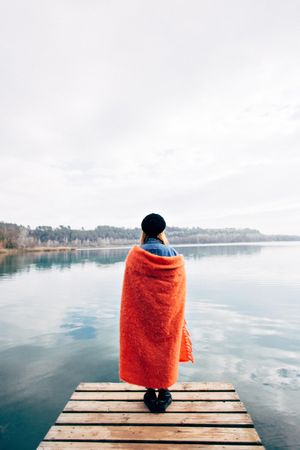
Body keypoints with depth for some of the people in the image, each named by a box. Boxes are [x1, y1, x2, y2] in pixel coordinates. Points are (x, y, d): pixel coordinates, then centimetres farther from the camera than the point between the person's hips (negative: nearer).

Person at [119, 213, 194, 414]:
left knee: (144, 347, 16)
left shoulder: (134, 256, -13)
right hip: (169, 312, 2)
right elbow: (180, 289, -3)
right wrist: (175, 312, 10)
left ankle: (150, 393, 27)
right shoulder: (175, 256, -8)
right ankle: (164, 393, 30)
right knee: (166, 347, 17)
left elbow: (129, 291, -10)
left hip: (141, 313, -1)